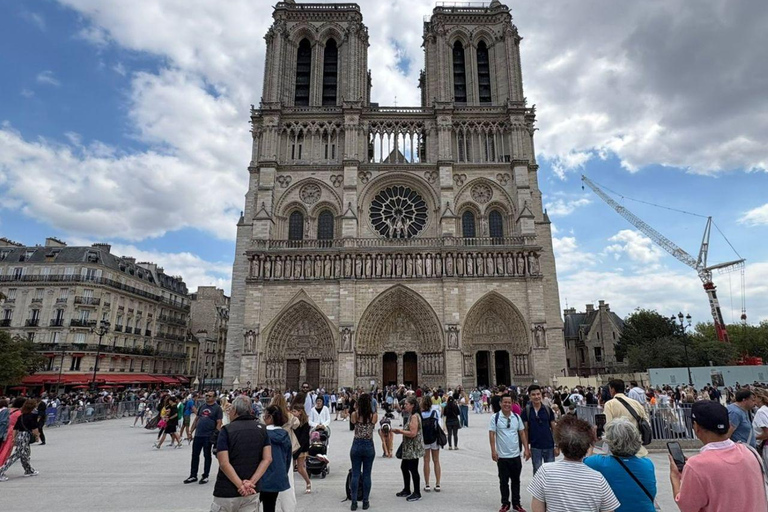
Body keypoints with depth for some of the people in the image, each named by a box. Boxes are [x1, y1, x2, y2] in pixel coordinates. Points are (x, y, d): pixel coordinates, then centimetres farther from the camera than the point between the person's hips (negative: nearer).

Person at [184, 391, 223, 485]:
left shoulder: (217, 408, -6)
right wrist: (191, 431, 11)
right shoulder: (202, 406, 11)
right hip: (198, 435, 6)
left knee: (207, 456, 5)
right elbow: (196, 419, 16)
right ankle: (193, 476, 23)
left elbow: (219, 423, -10)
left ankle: (205, 476, 16)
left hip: (208, 436, -6)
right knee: (195, 455, 11)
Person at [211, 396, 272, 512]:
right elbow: (267, 459, -5)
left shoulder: (227, 430, -9)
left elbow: (224, 463, -16)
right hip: (251, 493, 3)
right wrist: (251, 482, -10)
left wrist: (241, 485, -13)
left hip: (226, 492, -3)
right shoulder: (262, 429, 2)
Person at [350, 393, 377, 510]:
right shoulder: (374, 415, -8)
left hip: (356, 445, 0)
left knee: (355, 475, 8)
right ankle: (365, 502, 16)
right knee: (366, 475, 10)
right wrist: (370, 409, 17)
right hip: (369, 446, 0)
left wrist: (358, 409, 14)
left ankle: (354, 502, 10)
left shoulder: (354, 414, -8)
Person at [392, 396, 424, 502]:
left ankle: (417, 493, 13)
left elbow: (413, 433, -25)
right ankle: (407, 490, 31)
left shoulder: (414, 416, -19)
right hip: (409, 448, 10)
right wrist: (400, 431, 6)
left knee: (413, 469, 0)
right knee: (404, 467, 17)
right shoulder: (411, 416, 12)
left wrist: (400, 431, -15)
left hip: (414, 448, -10)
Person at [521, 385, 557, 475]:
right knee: (537, 473, 9)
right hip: (535, 447, -1)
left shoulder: (548, 410, -1)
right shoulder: (526, 411, -6)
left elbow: (553, 429, 3)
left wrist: (556, 445, -1)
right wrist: (527, 448, -5)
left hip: (549, 447, 1)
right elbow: (525, 430, -3)